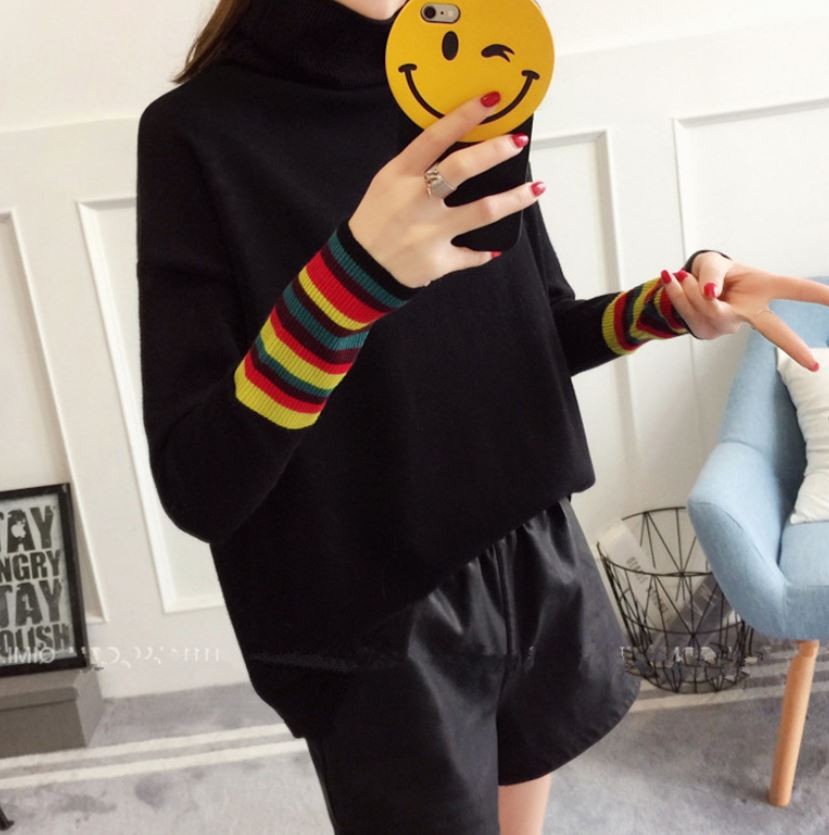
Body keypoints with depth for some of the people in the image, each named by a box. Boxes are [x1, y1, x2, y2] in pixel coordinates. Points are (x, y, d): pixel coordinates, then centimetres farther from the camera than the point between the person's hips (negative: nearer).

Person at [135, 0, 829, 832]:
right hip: (379, 627, -4)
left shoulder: (463, 95, 1)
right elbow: (198, 489, -20)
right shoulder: (201, 129, -13)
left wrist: (673, 302, -8)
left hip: (538, 565, 5)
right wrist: (352, 273, -33)